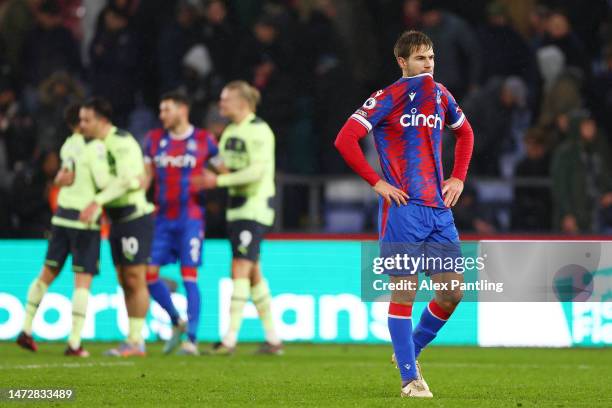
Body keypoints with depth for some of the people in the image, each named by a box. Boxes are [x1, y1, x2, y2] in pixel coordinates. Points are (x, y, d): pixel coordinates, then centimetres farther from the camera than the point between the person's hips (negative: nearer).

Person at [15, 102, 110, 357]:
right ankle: (74, 343, -6)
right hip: (85, 219, -6)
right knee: (83, 280, -2)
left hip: (62, 215, 7)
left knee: (48, 274, 15)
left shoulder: (68, 146, 8)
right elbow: (104, 182, -17)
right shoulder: (95, 147, -12)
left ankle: (26, 331, 16)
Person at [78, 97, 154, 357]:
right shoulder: (98, 145, 12)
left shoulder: (122, 143, -17)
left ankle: (136, 341, -5)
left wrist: (96, 203, -38)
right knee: (124, 283, 8)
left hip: (135, 217, -9)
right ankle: (133, 340, 11)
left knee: (135, 281, -7)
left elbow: (126, 180, -29)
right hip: (118, 220, 9)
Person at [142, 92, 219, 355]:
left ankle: (192, 340, -4)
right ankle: (177, 322, 20)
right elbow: (145, 176, 11)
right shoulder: (154, 139, 9)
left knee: (189, 277, -8)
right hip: (162, 219, 4)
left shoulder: (203, 140, 0)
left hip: (190, 218, -4)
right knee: (149, 273, -2)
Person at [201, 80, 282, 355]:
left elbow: (257, 170, -21)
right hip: (236, 207, 9)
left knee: (240, 270, -13)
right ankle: (273, 339, 15)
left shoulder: (258, 131, -12)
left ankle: (230, 339, -15)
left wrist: (219, 180, -20)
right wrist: (210, 175, 0)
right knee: (253, 273, 9)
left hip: (255, 206, -9)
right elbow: (224, 165, 21)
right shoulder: (230, 132, 14)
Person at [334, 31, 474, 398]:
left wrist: (458, 178, 18)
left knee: (453, 292, 2)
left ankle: (410, 351, 23)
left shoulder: (440, 95, 13)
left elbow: (465, 133, 32)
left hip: (439, 209, 6)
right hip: (403, 209, -6)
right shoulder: (388, 98, -4)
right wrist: (377, 182, -11)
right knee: (404, 295, -3)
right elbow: (345, 139, -10)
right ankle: (410, 378, 3)